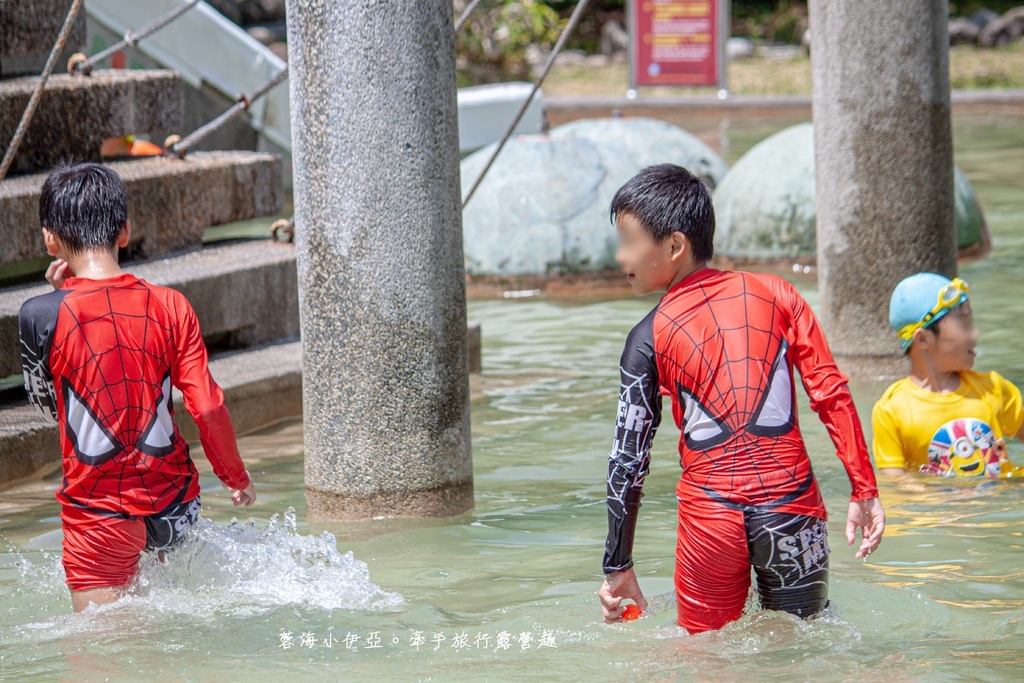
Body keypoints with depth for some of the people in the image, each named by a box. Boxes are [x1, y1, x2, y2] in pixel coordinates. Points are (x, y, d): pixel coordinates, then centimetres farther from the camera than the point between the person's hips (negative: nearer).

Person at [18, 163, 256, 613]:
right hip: (173, 500, 3)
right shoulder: (169, 306, -6)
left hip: (97, 512, -3)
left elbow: (48, 406, 6)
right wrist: (237, 478, 10)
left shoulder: (43, 315, -11)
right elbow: (208, 409, -7)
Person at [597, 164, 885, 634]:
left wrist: (618, 566, 6)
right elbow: (831, 393, 1)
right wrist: (864, 490, 6)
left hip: (710, 516, -1)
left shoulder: (650, 337, 2)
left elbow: (629, 459, 1)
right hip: (791, 503, 2)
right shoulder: (775, 293, 7)